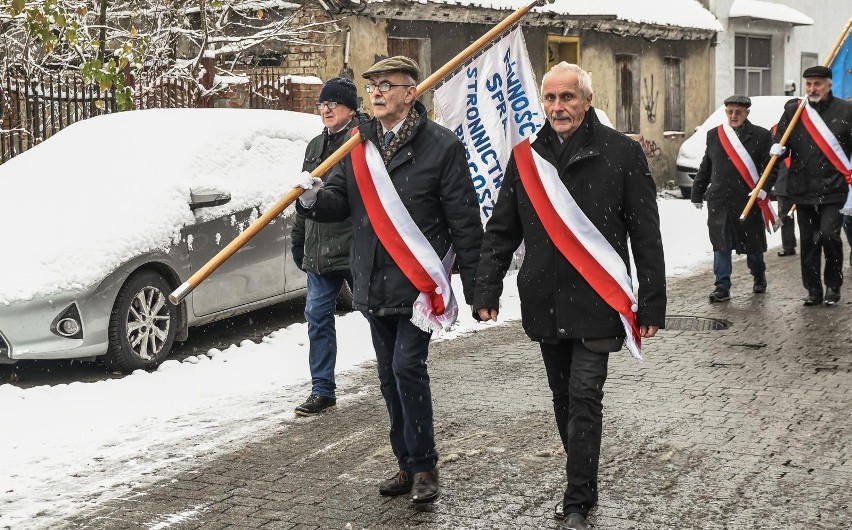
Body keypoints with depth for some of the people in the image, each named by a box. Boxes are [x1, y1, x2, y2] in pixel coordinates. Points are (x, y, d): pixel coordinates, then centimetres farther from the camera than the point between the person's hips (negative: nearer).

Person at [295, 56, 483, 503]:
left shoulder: (441, 146, -8)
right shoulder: (358, 144, 8)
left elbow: (464, 222, -8)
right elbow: (341, 200, 9)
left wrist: (474, 288, -9)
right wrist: (314, 199, -15)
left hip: (419, 284, -6)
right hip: (373, 286, 6)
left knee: (407, 367, -13)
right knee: (390, 377, 13)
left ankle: (424, 465, 3)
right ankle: (407, 464, 26)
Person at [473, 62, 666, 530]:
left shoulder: (621, 154, -5)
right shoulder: (526, 157, 6)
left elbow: (646, 236, -4)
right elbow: (501, 231, 10)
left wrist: (651, 305, -6)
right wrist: (487, 292, 2)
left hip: (598, 302, -4)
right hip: (546, 304, 4)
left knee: (584, 398, -6)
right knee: (564, 399, 14)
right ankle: (583, 482, 29)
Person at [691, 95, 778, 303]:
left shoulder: (761, 136, -1)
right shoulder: (714, 135, 9)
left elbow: (772, 167, -2)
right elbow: (705, 168, 14)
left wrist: (763, 189, -15)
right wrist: (697, 194, 15)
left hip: (748, 200, -2)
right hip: (719, 200, 2)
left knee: (752, 243, 11)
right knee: (721, 244, -2)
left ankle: (759, 276, 37)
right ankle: (722, 287, 3)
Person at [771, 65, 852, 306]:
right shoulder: (793, 110, 8)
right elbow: (780, 141, 14)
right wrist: (778, 149, -10)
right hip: (803, 188, 3)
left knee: (828, 234, -15)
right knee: (808, 240, 8)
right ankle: (813, 290, 19)